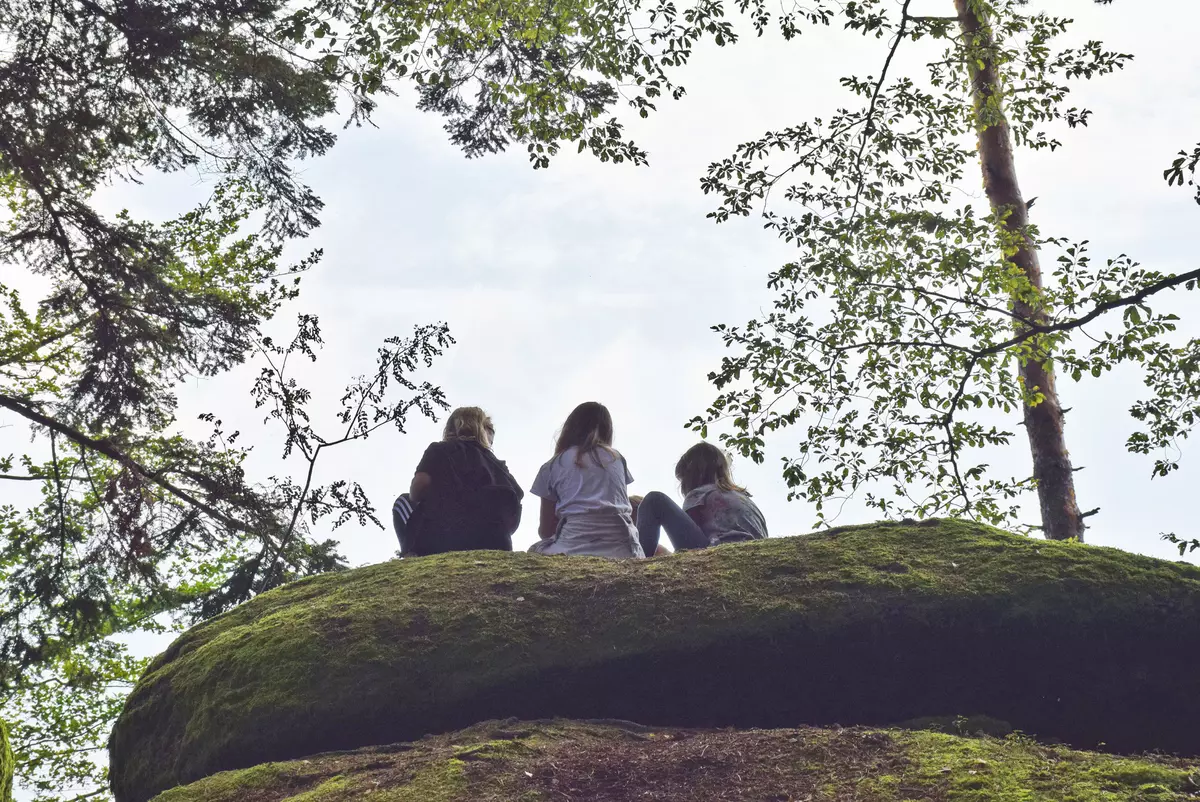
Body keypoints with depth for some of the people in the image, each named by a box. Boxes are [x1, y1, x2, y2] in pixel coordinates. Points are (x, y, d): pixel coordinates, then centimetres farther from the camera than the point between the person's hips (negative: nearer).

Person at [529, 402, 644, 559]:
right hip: (623, 549, 2)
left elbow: (546, 530, 20)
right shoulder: (617, 458, 22)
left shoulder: (553, 465, 16)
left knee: (534, 553, 30)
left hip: (575, 549, -1)